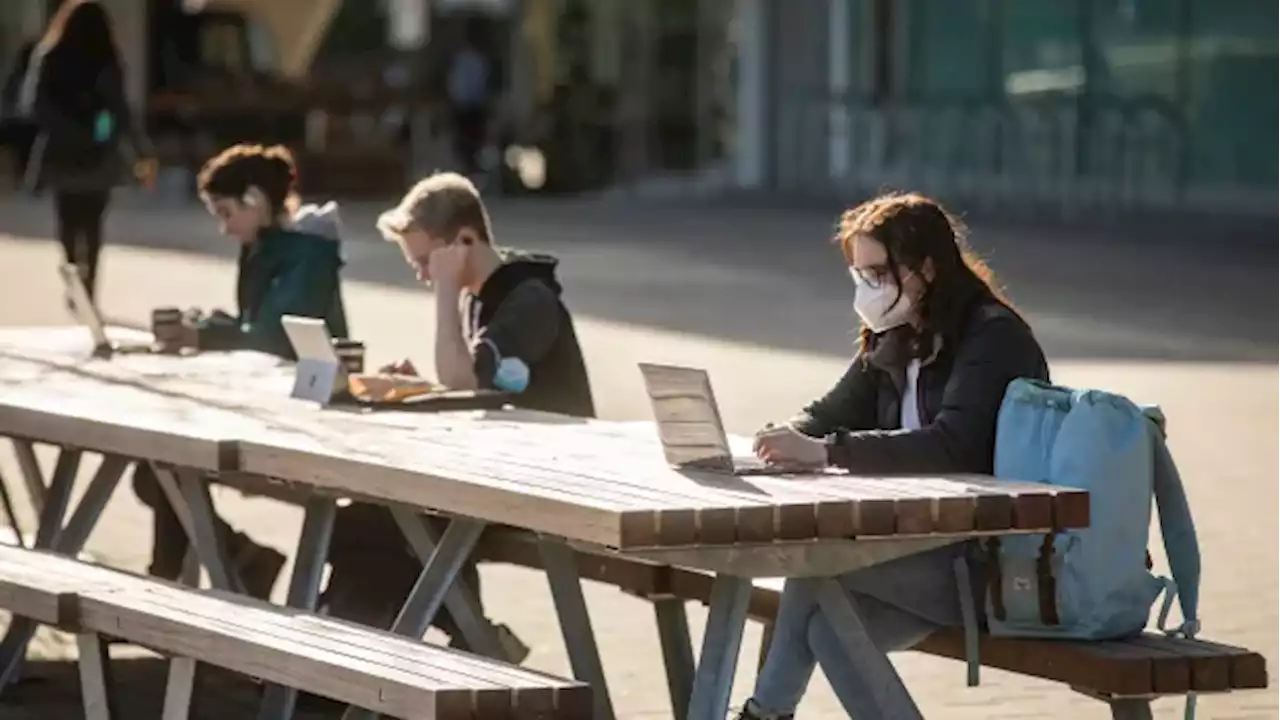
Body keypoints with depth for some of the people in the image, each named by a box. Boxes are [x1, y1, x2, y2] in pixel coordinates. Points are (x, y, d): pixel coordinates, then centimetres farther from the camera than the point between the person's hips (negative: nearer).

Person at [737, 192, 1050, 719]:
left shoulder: (993, 338, -15)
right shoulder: (894, 342, 13)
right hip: (930, 543, 9)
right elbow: (834, 413, 14)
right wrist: (790, 438, -12)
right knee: (829, 626, -12)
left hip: (992, 558, -9)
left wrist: (827, 452, -36)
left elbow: (952, 446, -29)